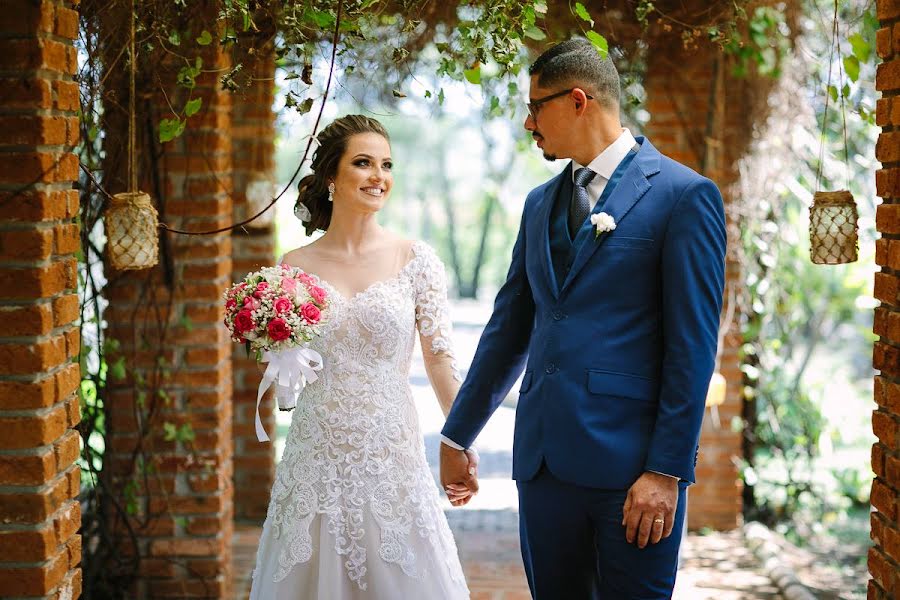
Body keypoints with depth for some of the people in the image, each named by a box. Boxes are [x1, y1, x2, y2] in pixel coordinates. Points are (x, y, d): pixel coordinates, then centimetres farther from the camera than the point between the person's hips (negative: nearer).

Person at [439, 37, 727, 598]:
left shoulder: (684, 195, -5)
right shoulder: (540, 203, 15)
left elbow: (693, 346, -9)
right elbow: (509, 327, 19)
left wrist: (667, 470, -13)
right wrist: (457, 435, 19)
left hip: (630, 462, -6)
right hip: (543, 458, 6)